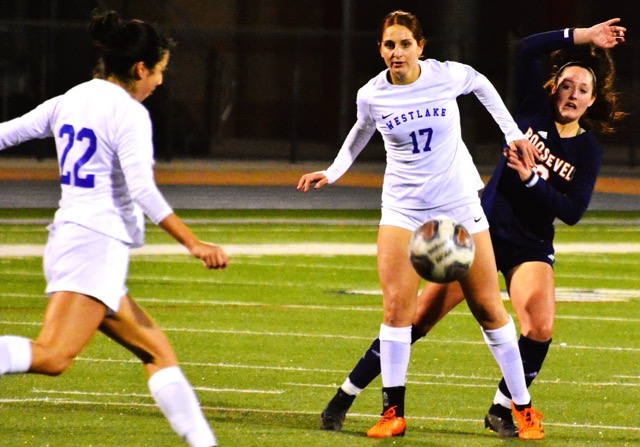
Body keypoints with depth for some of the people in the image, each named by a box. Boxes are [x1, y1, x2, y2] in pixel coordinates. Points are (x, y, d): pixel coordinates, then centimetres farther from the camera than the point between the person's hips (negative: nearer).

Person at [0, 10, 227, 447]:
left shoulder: (71, 100, 14)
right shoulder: (129, 113, -8)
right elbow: (142, 189, -18)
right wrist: (193, 243, -17)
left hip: (67, 236, 10)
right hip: (98, 243, -10)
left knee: (157, 350, 10)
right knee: (52, 356, -22)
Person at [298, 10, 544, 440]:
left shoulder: (447, 76, -11)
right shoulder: (372, 96, -7)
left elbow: (481, 84, 12)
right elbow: (362, 132, 16)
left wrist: (513, 132, 10)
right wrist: (333, 173, 7)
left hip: (460, 203, -1)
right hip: (403, 207, 1)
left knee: (489, 308, 2)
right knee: (395, 306, -14)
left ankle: (524, 407, 12)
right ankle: (393, 412, -5)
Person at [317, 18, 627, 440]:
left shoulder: (588, 151, -2)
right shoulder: (534, 110, -3)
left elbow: (572, 212, -12)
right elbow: (529, 50, -16)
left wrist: (531, 178, -21)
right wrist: (581, 37, -16)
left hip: (531, 247, 1)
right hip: (485, 229, -1)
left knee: (540, 328, -24)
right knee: (420, 318, -3)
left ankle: (502, 410, -1)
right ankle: (345, 397, 6)